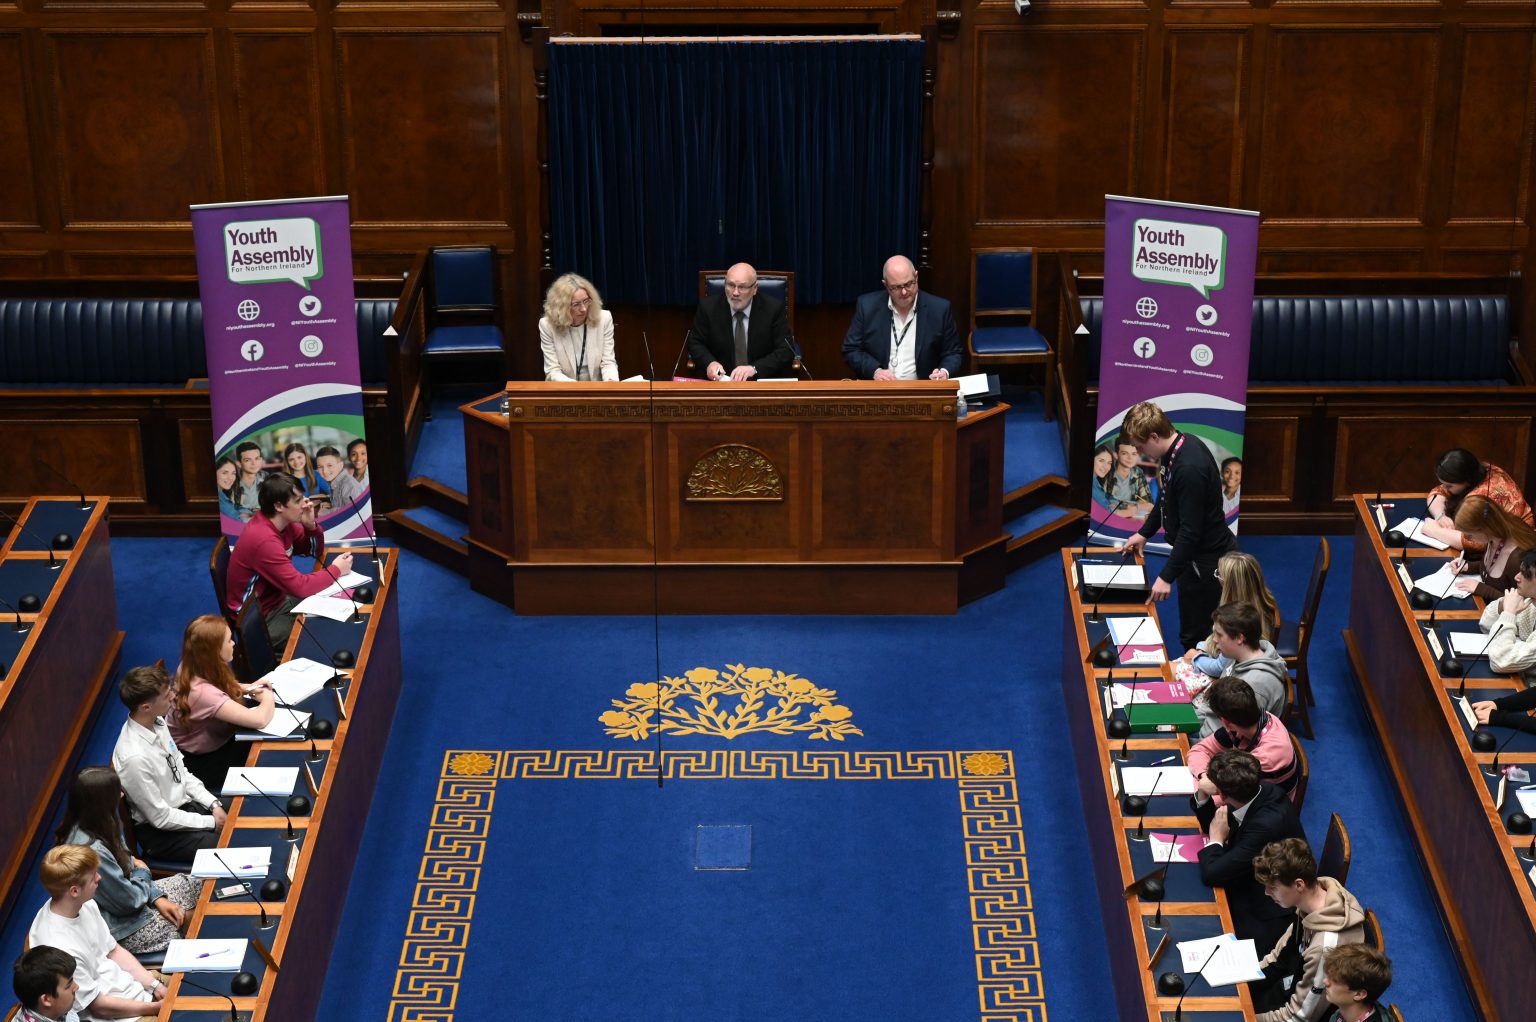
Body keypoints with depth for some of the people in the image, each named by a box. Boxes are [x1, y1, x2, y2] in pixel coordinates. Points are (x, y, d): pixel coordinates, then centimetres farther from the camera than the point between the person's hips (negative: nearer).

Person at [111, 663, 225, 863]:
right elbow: (160, 818, -21)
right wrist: (211, 822, -13)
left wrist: (214, 804, -3)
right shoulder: (135, 758, -31)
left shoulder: (157, 723, -7)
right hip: (160, 833, -8)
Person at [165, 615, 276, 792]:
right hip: (201, 765, -8)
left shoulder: (192, 669, -11)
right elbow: (259, 719, -40)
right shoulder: (202, 692, -37)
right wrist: (268, 698, -18)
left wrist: (247, 688, -5)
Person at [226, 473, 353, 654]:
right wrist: (336, 570, -17)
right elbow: (300, 587, -31)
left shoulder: (283, 523, -3)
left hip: (278, 600, 9)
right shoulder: (264, 540, -31)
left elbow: (316, 551, 9)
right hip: (259, 619, -9)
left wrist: (310, 525, -11)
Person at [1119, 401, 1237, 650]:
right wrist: (1144, 533, 23)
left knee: (1194, 636, 1)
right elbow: (1166, 498, 18)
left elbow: (1190, 530, -28)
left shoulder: (1189, 468, -31)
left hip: (1207, 562, -10)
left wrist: (1166, 577, -24)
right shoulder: (1179, 446, -1)